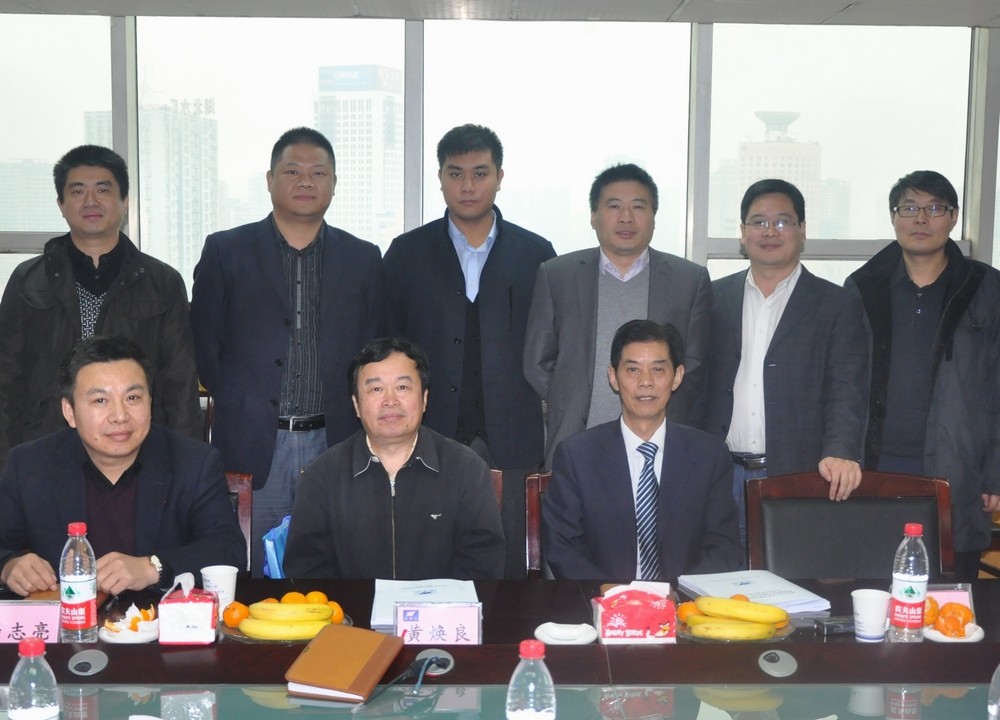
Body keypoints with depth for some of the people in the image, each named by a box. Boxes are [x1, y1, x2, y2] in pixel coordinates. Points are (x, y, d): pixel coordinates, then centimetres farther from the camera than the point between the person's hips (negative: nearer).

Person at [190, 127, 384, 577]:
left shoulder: (363, 259, 10)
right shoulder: (225, 251, 6)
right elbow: (203, 343, 6)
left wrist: (350, 417, 2)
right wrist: (237, 406, 1)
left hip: (333, 444, 1)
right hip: (252, 446, -1)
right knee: (253, 581, 3)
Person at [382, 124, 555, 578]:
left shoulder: (535, 255, 7)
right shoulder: (407, 253, 7)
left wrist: (555, 434, 2)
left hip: (511, 443, 0)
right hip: (429, 439, 0)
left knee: (507, 573, 3)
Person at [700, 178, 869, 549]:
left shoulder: (837, 306, 4)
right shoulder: (715, 298, 11)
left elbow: (847, 391, -4)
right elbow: (696, 382, 10)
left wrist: (840, 452, -22)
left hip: (798, 475, -2)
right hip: (721, 476, 2)